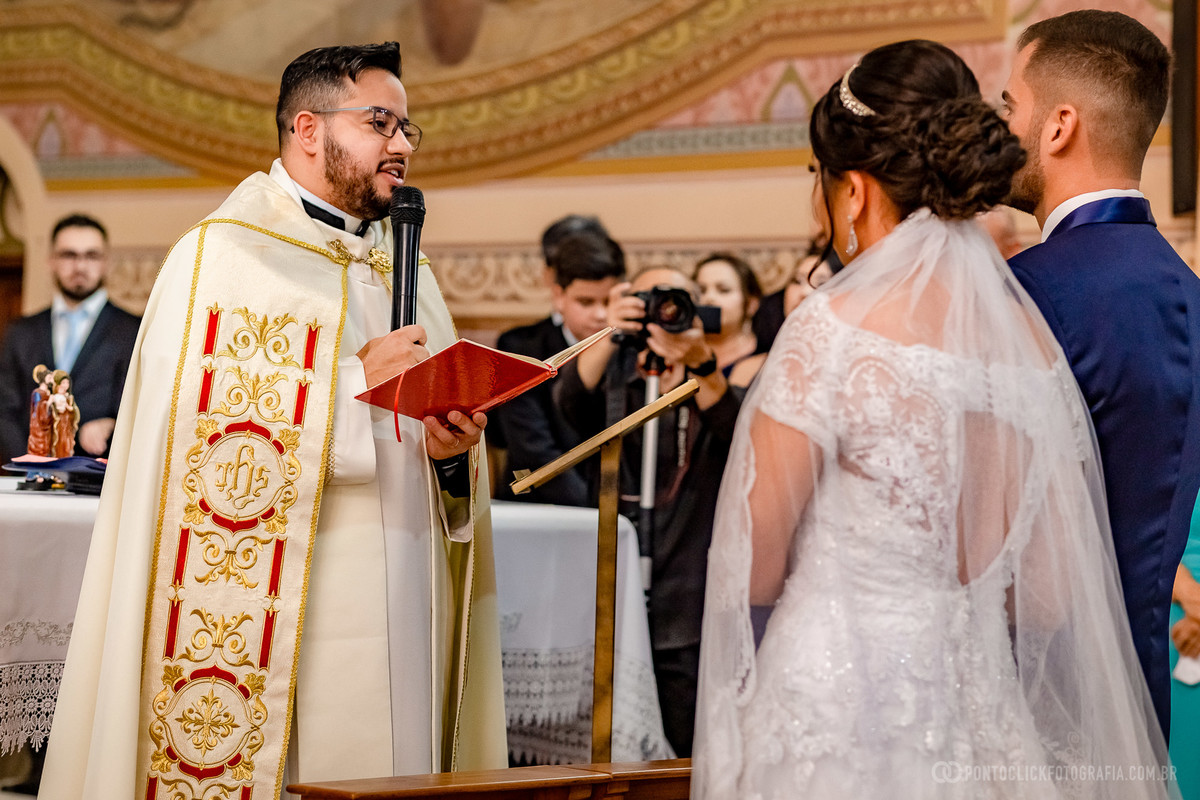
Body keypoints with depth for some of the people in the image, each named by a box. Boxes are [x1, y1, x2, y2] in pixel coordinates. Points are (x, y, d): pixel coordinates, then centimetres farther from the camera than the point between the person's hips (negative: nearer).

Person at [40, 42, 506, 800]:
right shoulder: (221, 254, -2)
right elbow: (195, 427, -15)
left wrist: (451, 453, -3)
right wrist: (355, 383, -14)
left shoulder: (405, 272, 19)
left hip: (397, 618, 6)